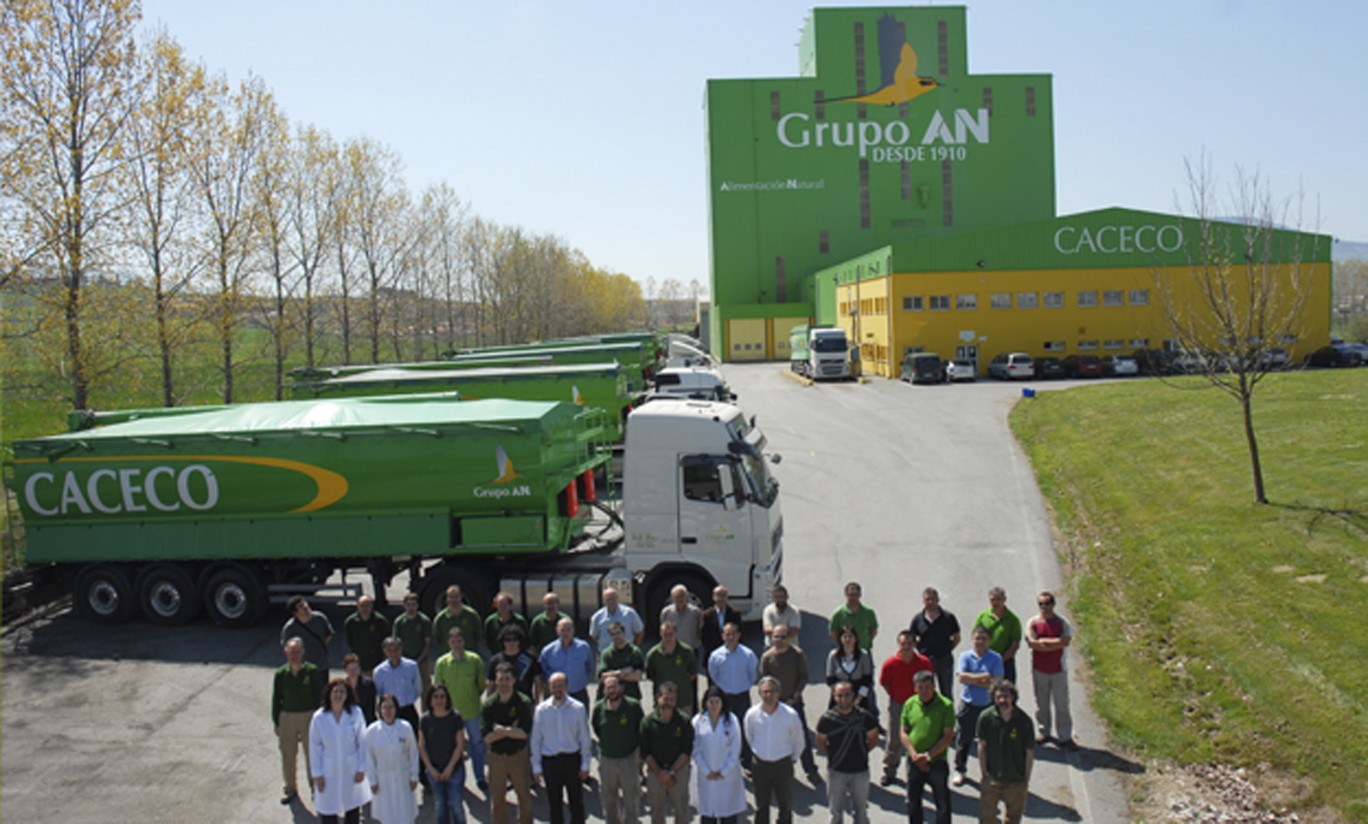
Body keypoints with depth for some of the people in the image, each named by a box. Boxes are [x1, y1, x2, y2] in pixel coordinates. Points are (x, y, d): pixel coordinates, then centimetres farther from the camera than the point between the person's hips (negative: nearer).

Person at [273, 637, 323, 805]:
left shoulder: (312, 671, -9)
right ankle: (290, 789, 30)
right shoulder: (281, 674, -3)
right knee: (287, 755, 12)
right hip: (287, 716, 2)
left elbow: (318, 697, -3)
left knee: (312, 754, 6)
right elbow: (276, 699, 5)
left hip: (309, 716, -2)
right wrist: (276, 723, 5)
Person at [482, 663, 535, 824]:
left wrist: (502, 730, -16)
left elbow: (524, 733, -16)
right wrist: (512, 731, -17)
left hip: (519, 755, -1)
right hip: (496, 756, 1)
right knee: (497, 800, 10)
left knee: (524, 796, 9)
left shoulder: (523, 702, -10)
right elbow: (486, 737, -11)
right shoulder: (489, 705, -6)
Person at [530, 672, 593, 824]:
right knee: (554, 802, 14)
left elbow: (585, 738, -3)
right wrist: (536, 766, 1)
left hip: (572, 759, -1)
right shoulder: (541, 709, -6)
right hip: (550, 760, 1)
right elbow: (536, 740, 0)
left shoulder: (578, 708, -9)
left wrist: (585, 764, -2)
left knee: (576, 800, 10)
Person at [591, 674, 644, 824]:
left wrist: (639, 751, 1)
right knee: (608, 797, 15)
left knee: (631, 797, 4)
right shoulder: (599, 707, -9)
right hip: (607, 759, 2)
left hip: (629, 758, -2)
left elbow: (642, 729, 1)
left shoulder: (633, 705, -14)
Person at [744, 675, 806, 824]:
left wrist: (793, 758, 6)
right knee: (761, 806, 13)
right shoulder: (752, 714, -13)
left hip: (783, 765, -1)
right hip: (760, 765, 1)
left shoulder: (790, 714, -18)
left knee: (785, 806, 9)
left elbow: (799, 740, -1)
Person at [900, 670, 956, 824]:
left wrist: (928, 756, -15)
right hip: (914, 761, 4)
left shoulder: (945, 705, -11)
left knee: (943, 803, 0)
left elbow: (948, 736, -11)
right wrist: (914, 755, -10)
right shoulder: (910, 704, 0)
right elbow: (903, 732, 3)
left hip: (937, 761, -4)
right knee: (913, 803, 15)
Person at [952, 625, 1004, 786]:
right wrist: (984, 677, -19)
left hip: (988, 705, 0)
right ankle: (959, 770, 27)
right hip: (968, 704, 0)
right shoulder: (965, 656, -4)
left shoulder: (995, 658, -6)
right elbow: (961, 677, -18)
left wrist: (973, 680, -19)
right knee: (965, 738, 11)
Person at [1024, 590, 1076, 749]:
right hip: (1039, 669, 1)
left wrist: (1043, 641, -14)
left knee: (1061, 703, 1)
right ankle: (1043, 732, 26)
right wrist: (1055, 643, -14)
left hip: (1058, 669, -1)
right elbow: (1031, 642, -15)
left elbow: (1066, 641, -17)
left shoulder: (1062, 622, -2)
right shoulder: (1033, 622, -1)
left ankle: (1065, 737, 10)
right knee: (1041, 703, 10)